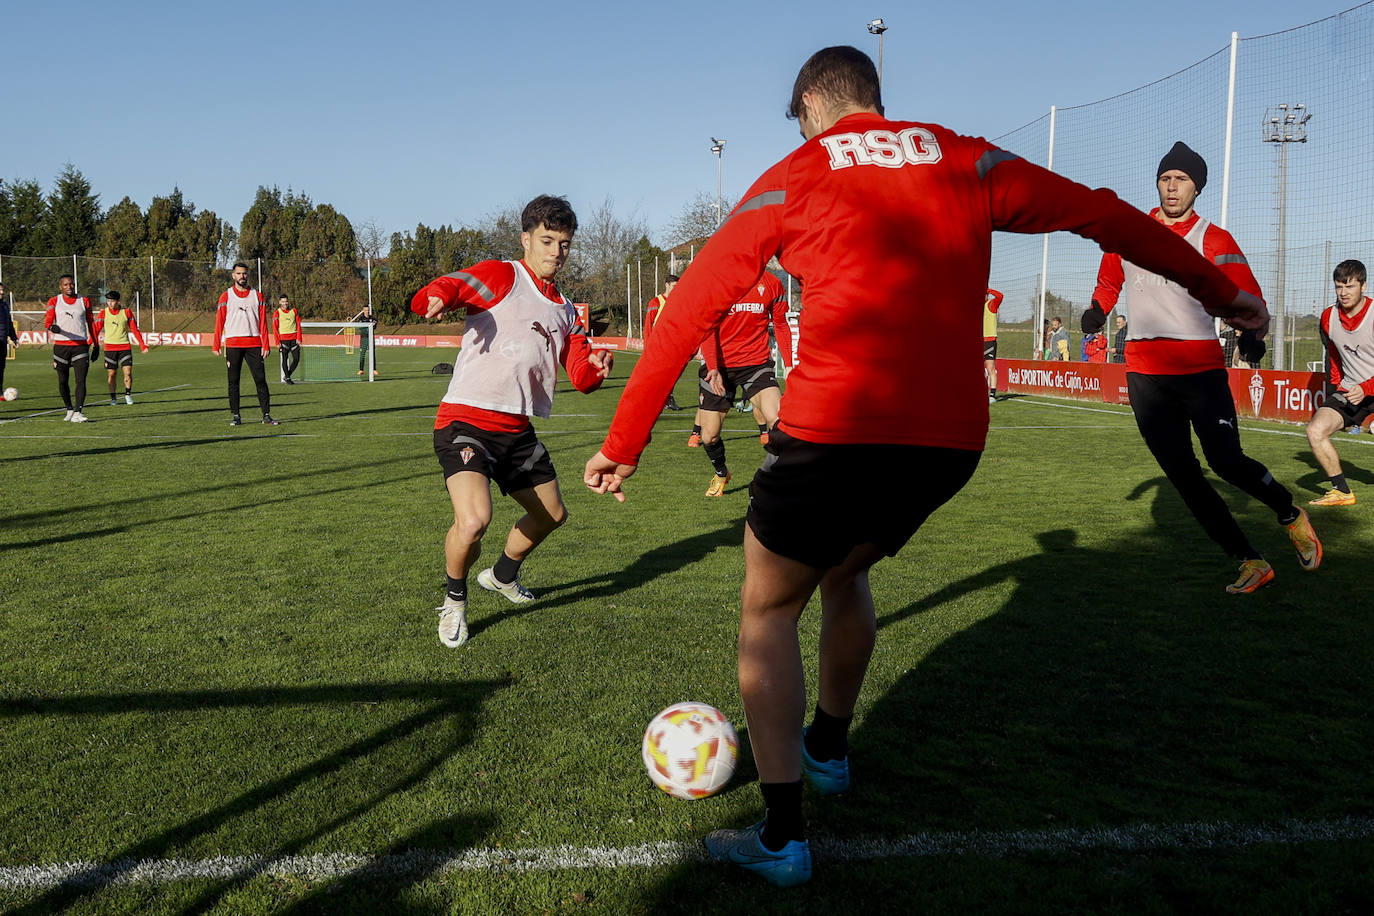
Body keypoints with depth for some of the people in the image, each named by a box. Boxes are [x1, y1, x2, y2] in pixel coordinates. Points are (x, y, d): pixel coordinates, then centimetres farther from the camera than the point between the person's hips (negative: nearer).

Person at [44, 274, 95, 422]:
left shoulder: (84, 301, 8)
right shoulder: (54, 302, 4)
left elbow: (90, 322, 17)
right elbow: (47, 319, -8)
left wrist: (95, 344, 16)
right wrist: (51, 327, -32)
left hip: (80, 346, 0)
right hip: (61, 346, 0)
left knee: (81, 381, -13)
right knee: (63, 381, 9)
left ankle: (77, 413, -16)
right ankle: (69, 409, 26)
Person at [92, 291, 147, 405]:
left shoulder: (126, 312, 2)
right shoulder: (104, 313, 1)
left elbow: (134, 329, 6)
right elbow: (96, 329, 0)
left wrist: (142, 345, 2)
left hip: (125, 346, 0)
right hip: (109, 347, 0)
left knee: (128, 372, -6)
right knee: (111, 374, 1)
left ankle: (128, 395, 12)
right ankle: (113, 398, 12)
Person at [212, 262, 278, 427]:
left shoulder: (257, 296, 9)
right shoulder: (226, 296, 6)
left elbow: (263, 322, 7)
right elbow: (219, 322, 4)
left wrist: (266, 345, -1)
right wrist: (216, 345, -3)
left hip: (254, 344, 1)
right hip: (233, 344, 0)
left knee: (260, 379, -3)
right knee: (233, 381, 2)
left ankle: (266, 415, 0)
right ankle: (235, 416, 7)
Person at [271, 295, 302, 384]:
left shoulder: (294, 311, 9)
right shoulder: (276, 313, 1)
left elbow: (298, 325, 8)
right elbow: (275, 329, -2)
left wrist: (298, 338, -2)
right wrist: (278, 342, -9)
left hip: (294, 339, 3)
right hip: (283, 339, -3)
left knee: (296, 359, 0)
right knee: (285, 359, 1)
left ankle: (287, 376, 16)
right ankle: (287, 378, 10)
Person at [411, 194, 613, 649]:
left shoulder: (564, 311, 16)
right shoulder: (500, 276, -5)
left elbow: (581, 378, 11)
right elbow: (441, 289, -18)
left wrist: (597, 366, -13)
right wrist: (435, 298, -43)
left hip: (517, 429, 8)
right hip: (465, 422, -7)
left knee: (552, 514, 19)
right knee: (473, 520, -27)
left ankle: (502, 576, 49)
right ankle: (455, 601, 5)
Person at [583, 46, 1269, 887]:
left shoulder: (792, 179, 7)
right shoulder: (966, 162, 14)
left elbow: (691, 309, 4)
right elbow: (1104, 215, 19)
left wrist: (625, 441, 9)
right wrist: (1221, 292, 32)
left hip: (834, 433, -4)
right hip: (953, 439, 5)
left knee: (769, 609, 15)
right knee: (846, 571, 31)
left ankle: (782, 837, 10)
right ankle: (829, 747, 48)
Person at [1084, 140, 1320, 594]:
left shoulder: (1214, 240, -1)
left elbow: (1248, 298, -8)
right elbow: (1109, 279, 25)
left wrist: (1252, 332, -28)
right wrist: (1098, 308, 5)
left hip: (1200, 369, -3)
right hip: (1144, 373, 3)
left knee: (1226, 461, -14)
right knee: (1182, 475, -1)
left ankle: (1291, 514, 18)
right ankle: (1251, 562, 9)